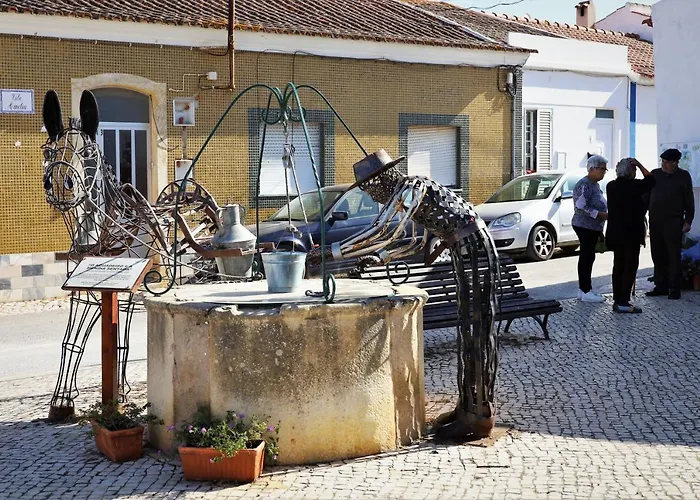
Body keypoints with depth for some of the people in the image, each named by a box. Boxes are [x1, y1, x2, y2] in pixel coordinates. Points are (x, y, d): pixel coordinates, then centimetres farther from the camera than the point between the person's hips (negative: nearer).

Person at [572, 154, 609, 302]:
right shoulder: (584, 185, -14)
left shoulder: (594, 185, 17)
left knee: (587, 257, 12)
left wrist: (599, 231, 24)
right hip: (585, 227, -10)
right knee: (587, 257, -9)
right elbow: (580, 207, -23)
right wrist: (601, 215, -21)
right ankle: (586, 292, -7)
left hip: (592, 228, 10)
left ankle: (583, 290, 17)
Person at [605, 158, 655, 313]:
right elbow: (651, 180, -1)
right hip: (631, 233, -7)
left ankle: (617, 300, 15)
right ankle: (623, 302, -7)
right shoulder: (633, 185, -15)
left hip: (615, 233, 7)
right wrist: (639, 165, 2)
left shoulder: (611, 186, 6)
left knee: (618, 266, 12)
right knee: (630, 267, -4)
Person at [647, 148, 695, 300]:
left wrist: (688, 221, -2)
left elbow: (689, 201, 3)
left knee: (673, 256, -3)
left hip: (674, 223, -3)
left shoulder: (683, 176, 2)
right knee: (658, 255, 6)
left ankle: (674, 289, 1)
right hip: (655, 222, 3)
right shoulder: (655, 174, 7)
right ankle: (661, 286, 15)